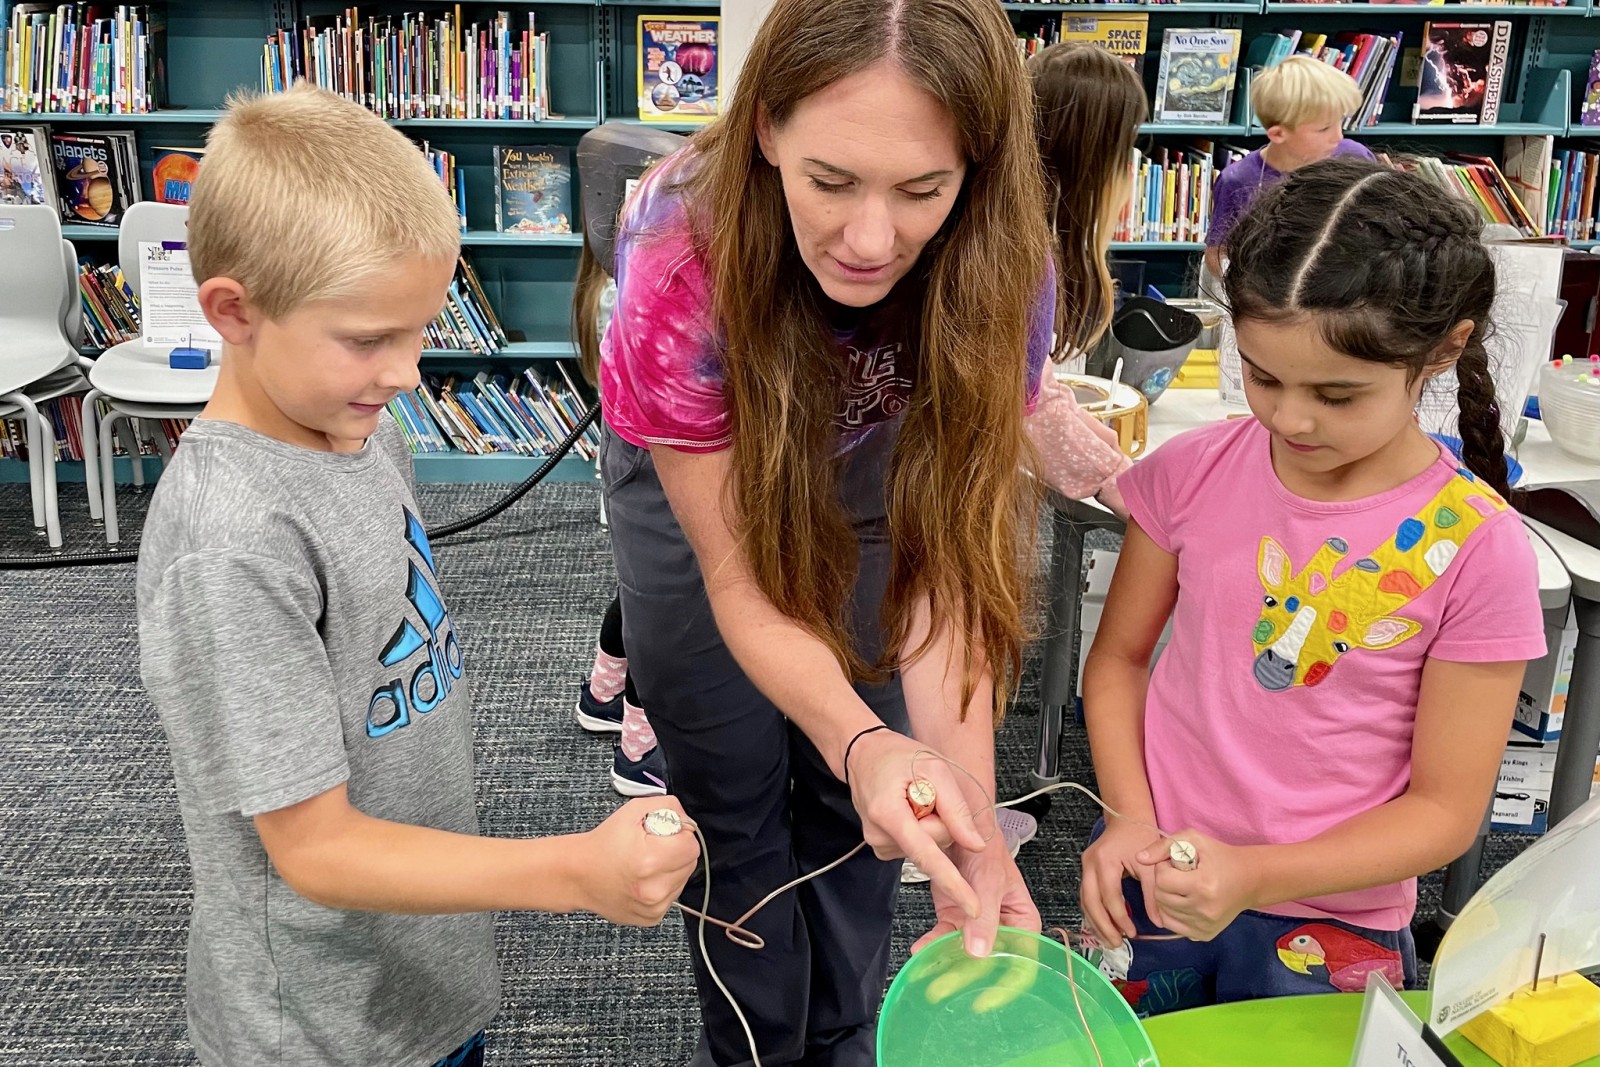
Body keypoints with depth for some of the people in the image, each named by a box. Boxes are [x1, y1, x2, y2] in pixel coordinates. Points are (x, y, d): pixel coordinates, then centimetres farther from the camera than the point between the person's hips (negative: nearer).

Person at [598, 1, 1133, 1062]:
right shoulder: (683, 258, -38)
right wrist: (865, 744, -52)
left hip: (869, 475, 2)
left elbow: (947, 555, -29)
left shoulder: (1001, 270, -32)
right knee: (738, 803, 7)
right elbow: (740, 583, -33)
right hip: (701, 478, -1)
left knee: (855, 807, 9)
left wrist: (968, 806, -42)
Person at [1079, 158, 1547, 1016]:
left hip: (1331, 928, -2)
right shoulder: (1195, 472, -9)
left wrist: (1256, 877, -24)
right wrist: (1130, 818, -13)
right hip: (1153, 883, 2)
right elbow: (1120, 656, 2)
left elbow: (1445, 808, -11)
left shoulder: (1473, 548, -16)